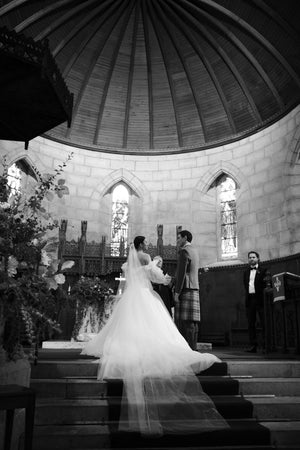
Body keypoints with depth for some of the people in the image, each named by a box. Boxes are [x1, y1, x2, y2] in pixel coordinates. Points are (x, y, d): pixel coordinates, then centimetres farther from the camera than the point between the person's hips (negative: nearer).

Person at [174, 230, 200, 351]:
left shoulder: (184, 251, -7)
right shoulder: (194, 251, 22)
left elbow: (182, 273, -15)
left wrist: (177, 292, -15)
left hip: (185, 290, -9)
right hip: (194, 289, 9)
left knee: (186, 322, -10)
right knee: (192, 322, 7)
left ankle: (190, 349, -11)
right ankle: (192, 348, 8)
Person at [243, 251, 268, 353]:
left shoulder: (263, 270, 4)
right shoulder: (246, 272, 20)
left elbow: (267, 284, -5)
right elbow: (245, 285, 17)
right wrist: (247, 294, 6)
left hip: (260, 299, -5)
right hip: (249, 299, 5)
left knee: (264, 323, -4)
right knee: (251, 324, 5)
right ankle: (253, 345, 9)